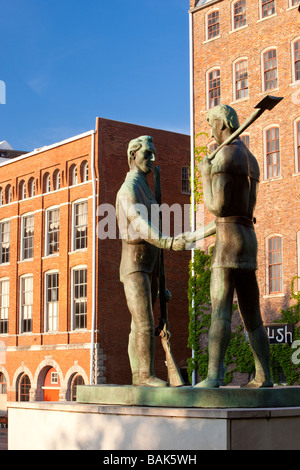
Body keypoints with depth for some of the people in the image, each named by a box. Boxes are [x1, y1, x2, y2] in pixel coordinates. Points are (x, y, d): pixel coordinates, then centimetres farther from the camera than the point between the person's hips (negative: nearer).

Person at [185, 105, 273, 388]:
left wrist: (205, 175, 1)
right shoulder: (252, 162, 23)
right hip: (248, 241, 9)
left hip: (228, 242, -9)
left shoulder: (224, 155, -10)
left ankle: (213, 377, -23)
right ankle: (263, 377, 9)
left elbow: (217, 207, -16)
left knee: (220, 312, -15)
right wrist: (197, 235, 30)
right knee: (251, 315, 9)